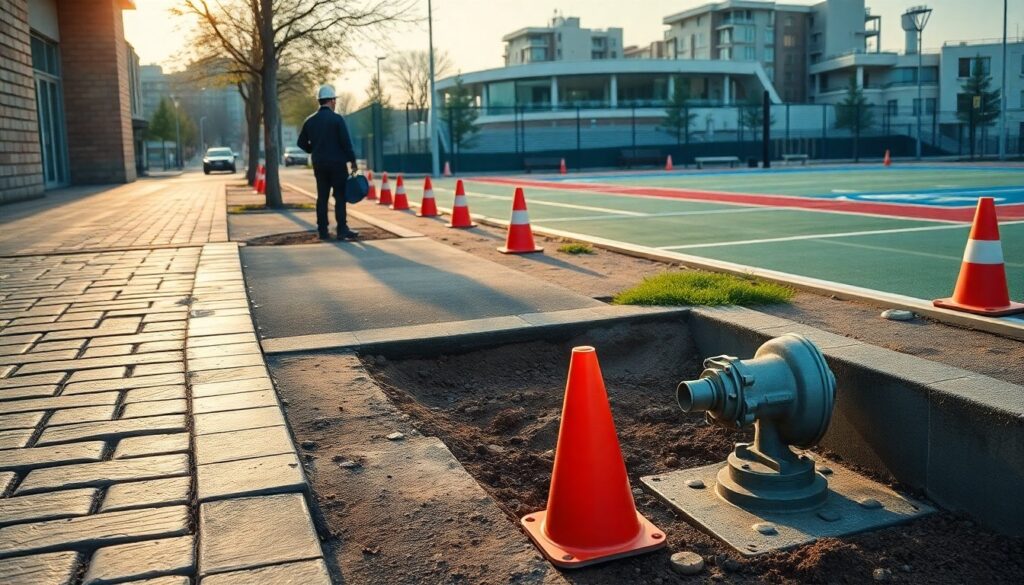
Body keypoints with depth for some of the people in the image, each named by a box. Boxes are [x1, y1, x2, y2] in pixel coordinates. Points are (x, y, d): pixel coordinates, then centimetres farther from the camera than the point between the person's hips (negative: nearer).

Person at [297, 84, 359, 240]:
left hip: (319, 164, 5)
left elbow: (302, 142, 9)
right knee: (340, 196, -3)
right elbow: (346, 142, -13)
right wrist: (352, 160, -5)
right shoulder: (337, 119, -9)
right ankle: (342, 230, -6)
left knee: (322, 197, 8)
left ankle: (323, 230, 8)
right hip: (337, 163, -5)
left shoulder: (310, 121, 6)